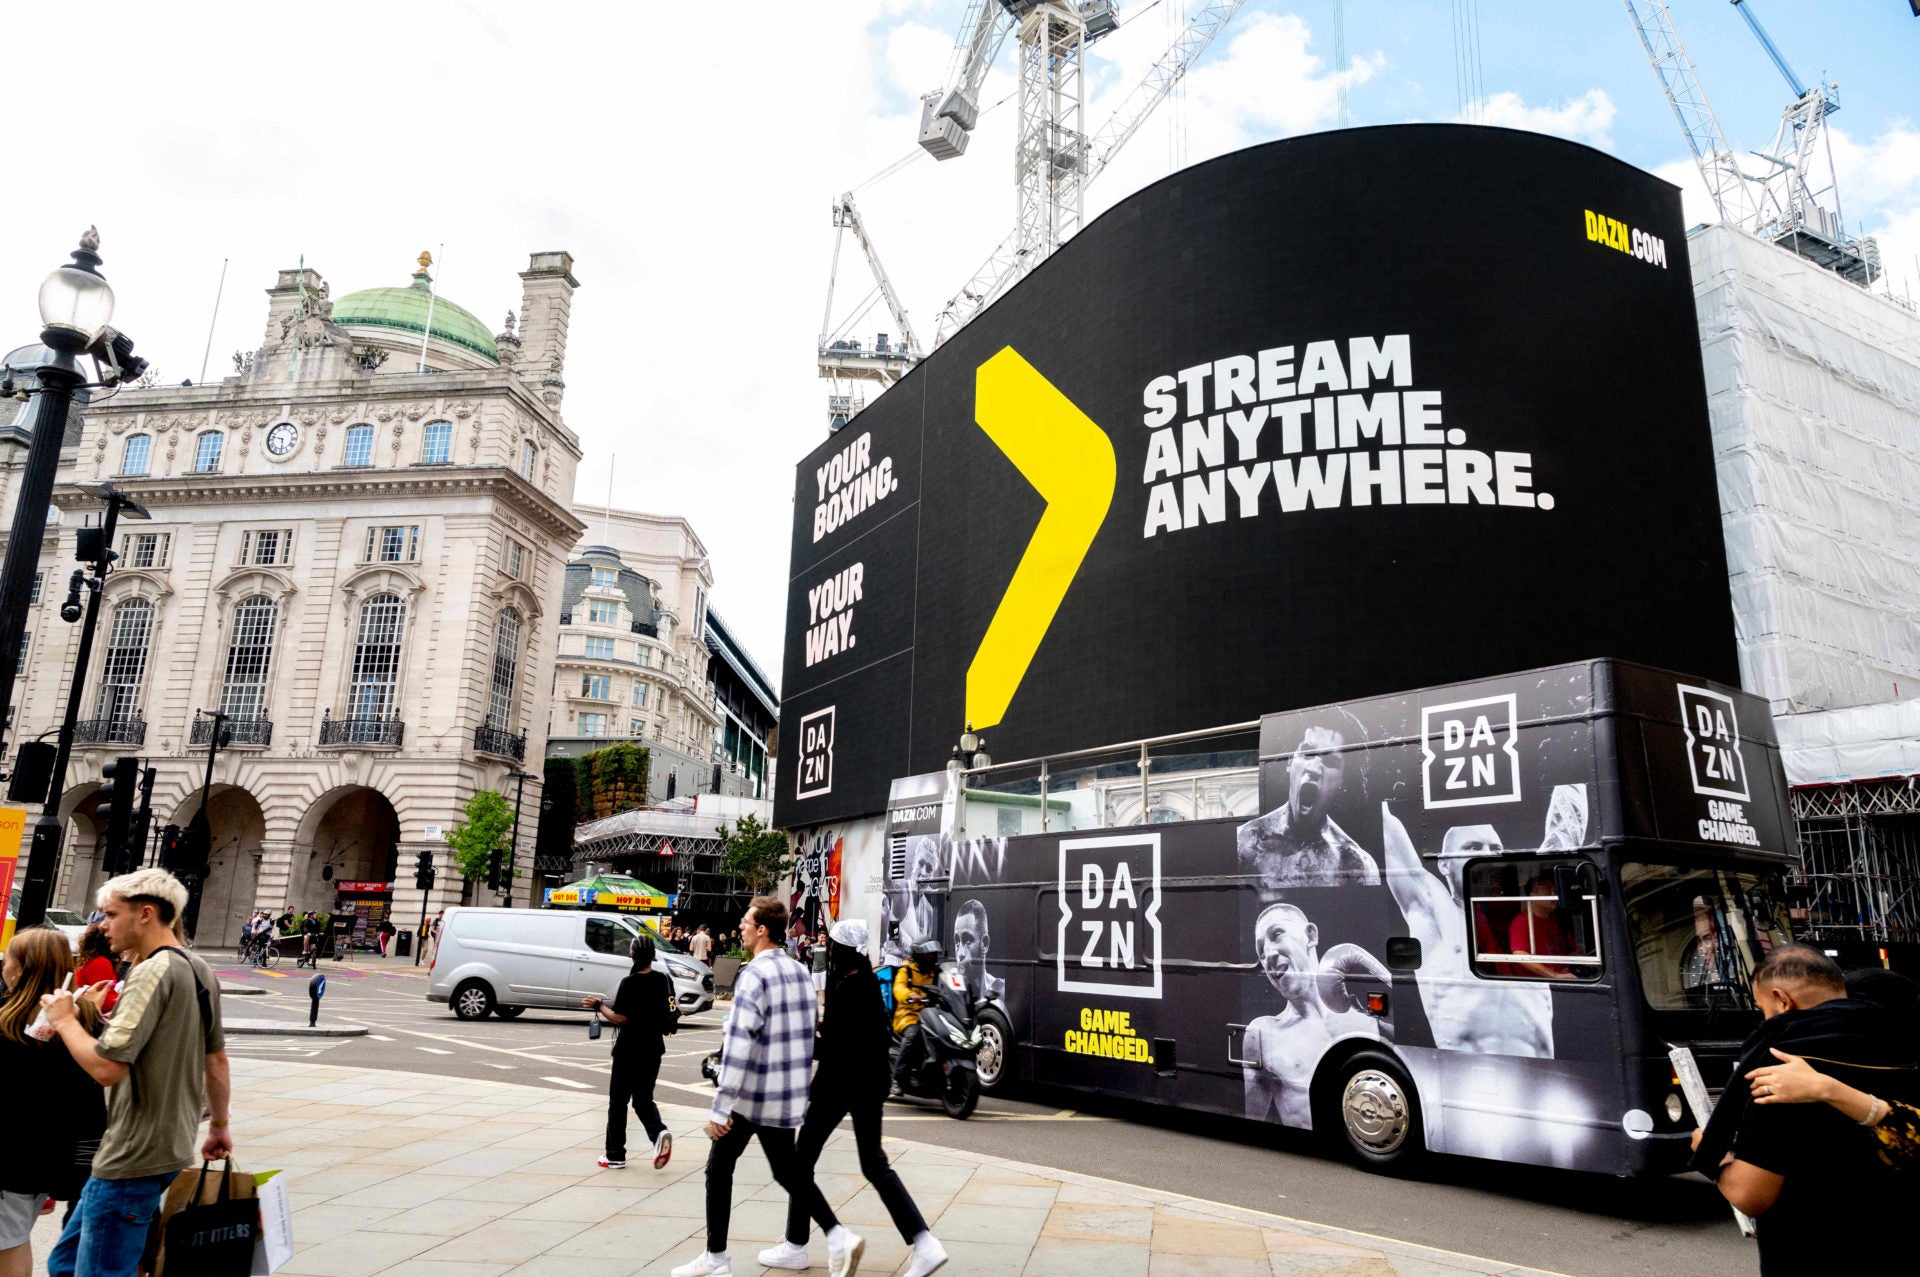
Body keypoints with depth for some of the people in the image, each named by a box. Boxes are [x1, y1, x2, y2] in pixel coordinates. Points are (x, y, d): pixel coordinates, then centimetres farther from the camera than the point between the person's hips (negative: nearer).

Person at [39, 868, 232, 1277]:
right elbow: (216, 1061, 16)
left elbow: (106, 1067, -24)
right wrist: (219, 1125, 25)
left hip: (133, 1158, -10)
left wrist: (65, 1019, -8)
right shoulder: (199, 970, 10)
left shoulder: (153, 971, -18)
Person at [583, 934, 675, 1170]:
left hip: (629, 1051, -5)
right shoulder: (664, 980, 2)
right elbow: (669, 1013, 10)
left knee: (618, 1102, 9)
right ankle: (659, 1132, -11)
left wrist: (599, 1005, -6)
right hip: (653, 1049, 5)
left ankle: (615, 1156, 14)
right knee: (644, 1099, 16)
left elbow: (620, 1018, -18)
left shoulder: (630, 983, -16)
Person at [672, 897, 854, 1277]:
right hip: (789, 1096, 7)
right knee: (786, 1171, 17)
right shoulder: (801, 971, 6)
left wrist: (720, 1108, -21)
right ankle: (838, 1238, 1)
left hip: (751, 1095, -7)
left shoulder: (755, 975, -18)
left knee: (719, 1168, 12)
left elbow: (739, 1044, -23)